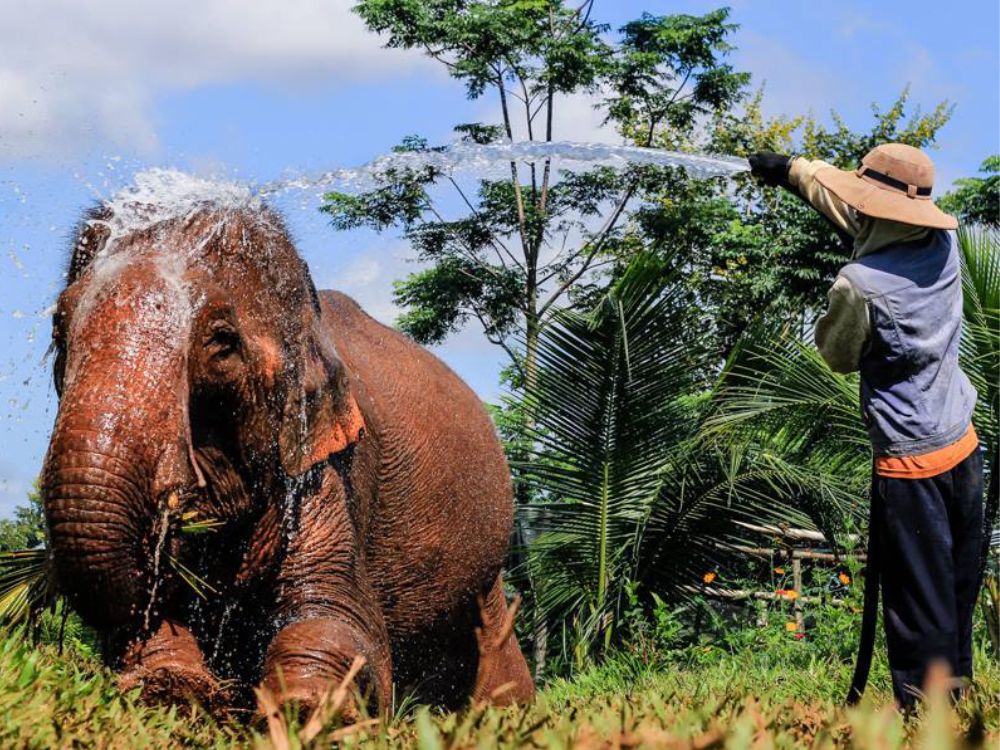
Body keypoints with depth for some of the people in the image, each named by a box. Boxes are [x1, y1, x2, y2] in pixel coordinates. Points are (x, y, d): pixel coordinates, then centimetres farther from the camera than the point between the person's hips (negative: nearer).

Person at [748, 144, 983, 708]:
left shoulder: (859, 283, -19)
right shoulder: (944, 244, -1)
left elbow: (838, 356, 0)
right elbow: (871, 211, 16)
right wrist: (793, 169, 26)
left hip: (911, 464, -7)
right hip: (965, 449, 7)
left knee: (920, 604, 2)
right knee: (960, 591, 17)